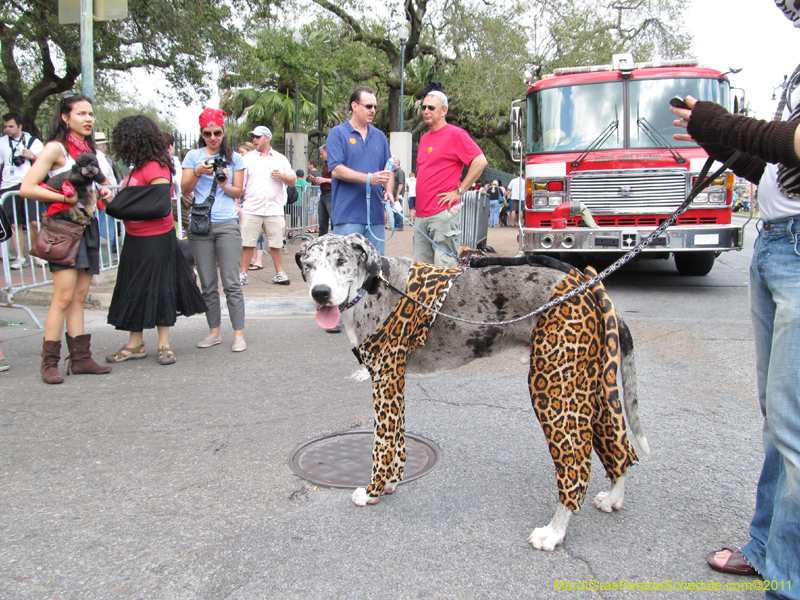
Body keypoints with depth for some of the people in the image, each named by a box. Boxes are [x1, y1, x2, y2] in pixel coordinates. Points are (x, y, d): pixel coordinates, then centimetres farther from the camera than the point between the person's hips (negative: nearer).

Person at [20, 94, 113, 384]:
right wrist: (65, 198, -19)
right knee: (64, 296, -11)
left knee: (80, 296, 7)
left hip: (87, 223, 7)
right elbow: (26, 188, -13)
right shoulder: (56, 148, -6)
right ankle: (49, 363, -3)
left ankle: (80, 358, 11)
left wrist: (101, 194, 9)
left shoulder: (88, 148, 17)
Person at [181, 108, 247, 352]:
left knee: (231, 283, -6)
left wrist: (224, 185, -10)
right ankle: (214, 332, 15)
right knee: (208, 285, 5)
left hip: (227, 224, -1)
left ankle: (239, 334, -2)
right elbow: (185, 190, 4)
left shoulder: (234, 158, 10)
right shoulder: (193, 156, 10)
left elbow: (238, 191, 9)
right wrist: (198, 173, -13)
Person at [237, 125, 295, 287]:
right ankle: (242, 274, 8)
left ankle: (279, 273, 15)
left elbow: (293, 181, 12)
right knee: (247, 243, -1)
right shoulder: (248, 158, 10)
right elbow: (239, 184, 6)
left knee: (276, 244, 3)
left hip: (274, 210, 1)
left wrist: (282, 176, -8)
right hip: (251, 209, 0)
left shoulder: (281, 159, 13)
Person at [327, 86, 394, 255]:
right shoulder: (338, 133, 1)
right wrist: (368, 178, -20)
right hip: (348, 214, -5)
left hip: (375, 213, 5)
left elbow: (388, 169, 17)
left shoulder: (379, 136, 17)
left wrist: (389, 191, -3)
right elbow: (336, 170, -9)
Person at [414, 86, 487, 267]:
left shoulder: (455, 134, -4)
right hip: (421, 214, 8)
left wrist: (459, 191, -13)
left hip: (443, 213, -8)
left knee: (444, 268, -7)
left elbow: (480, 161, -13)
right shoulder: (424, 138, 20)